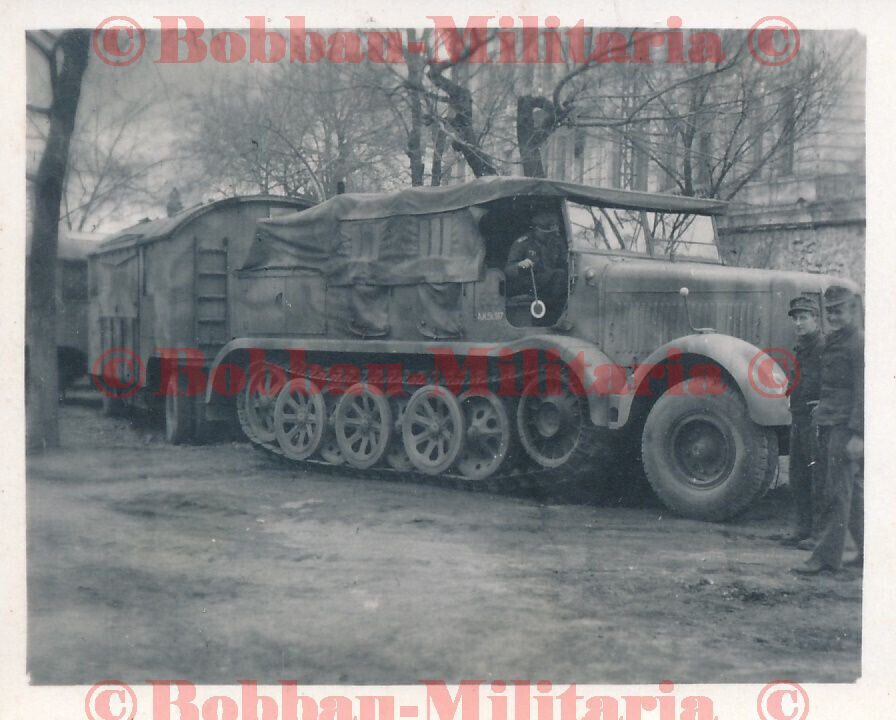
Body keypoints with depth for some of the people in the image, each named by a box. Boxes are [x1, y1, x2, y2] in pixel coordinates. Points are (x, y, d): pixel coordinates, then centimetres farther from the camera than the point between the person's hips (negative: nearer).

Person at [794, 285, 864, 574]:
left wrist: (857, 434, -20)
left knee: (837, 493, -7)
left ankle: (827, 556, -4)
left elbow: (862, 392, -15)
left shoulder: (859, 344, -9)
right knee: (853, 490, 14)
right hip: (828, 424, 9)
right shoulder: (831, 342, 17)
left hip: (846, 427, -9)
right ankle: (868, 550, 23)